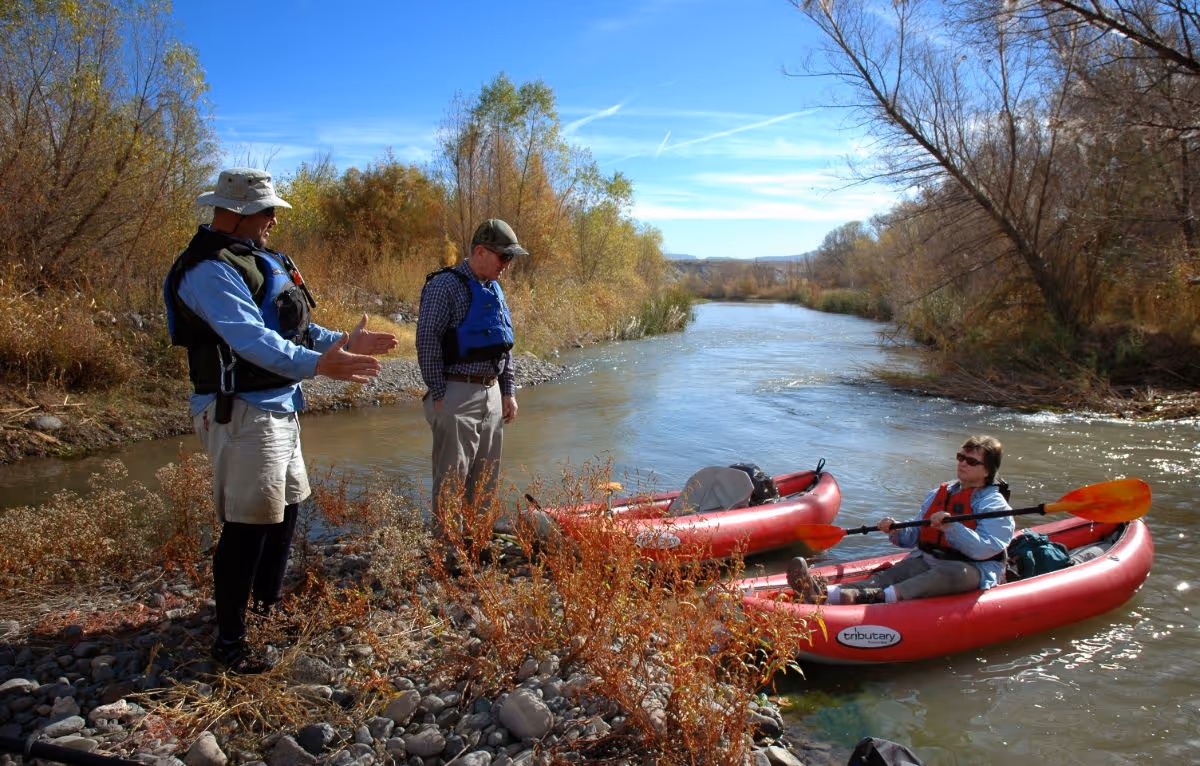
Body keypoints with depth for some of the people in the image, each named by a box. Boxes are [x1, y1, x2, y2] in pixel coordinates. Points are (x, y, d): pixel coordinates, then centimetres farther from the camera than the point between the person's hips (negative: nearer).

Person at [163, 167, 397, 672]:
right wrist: (317, 364, -46)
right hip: (241, 413, -11)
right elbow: (251, 337, -34)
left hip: (278, 407, 11)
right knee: (248, 525, -7)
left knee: (286, 505, 22)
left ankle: (269, 600, 42)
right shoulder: (211, 270, -18)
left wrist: (342, 342, 12)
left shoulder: (255, 260, 15)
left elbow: (288, 328, 21)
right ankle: (230, 640, 6)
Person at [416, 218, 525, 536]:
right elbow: (427, 342, -14)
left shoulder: (494, 291, 14)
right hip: (457, 394, -8)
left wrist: (509, 392, 14)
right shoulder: (446, 285, -11)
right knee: (452, 479, -2)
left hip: (492, 393, 8)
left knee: (486, 478, 15)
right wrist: (438, 394, -15)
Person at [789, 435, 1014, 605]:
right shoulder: (938, 495, 20)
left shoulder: (995, 504, 0)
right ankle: (826, 593, -53)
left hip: (974, 570, -5)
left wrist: (951, 527, -29)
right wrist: (896, 532, -2)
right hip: (927, 562, 5)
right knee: (889, 575, -25)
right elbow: (915, 537, 19)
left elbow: (984, 549, -16)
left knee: (951, 573, -40)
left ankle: (874, 598, -62)